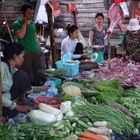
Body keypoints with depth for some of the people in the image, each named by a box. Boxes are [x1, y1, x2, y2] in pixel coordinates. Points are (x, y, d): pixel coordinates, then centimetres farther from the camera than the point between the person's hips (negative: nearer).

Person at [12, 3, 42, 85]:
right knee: (28, 76, -2)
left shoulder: (32, 23, 12)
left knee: (37, 73, 9)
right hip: (26, 53, -6)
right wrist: (25, 23, -15)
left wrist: (39, 48, 15)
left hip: (36, 51, 6)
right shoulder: (17, 24, -7)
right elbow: (21, 35, -23)